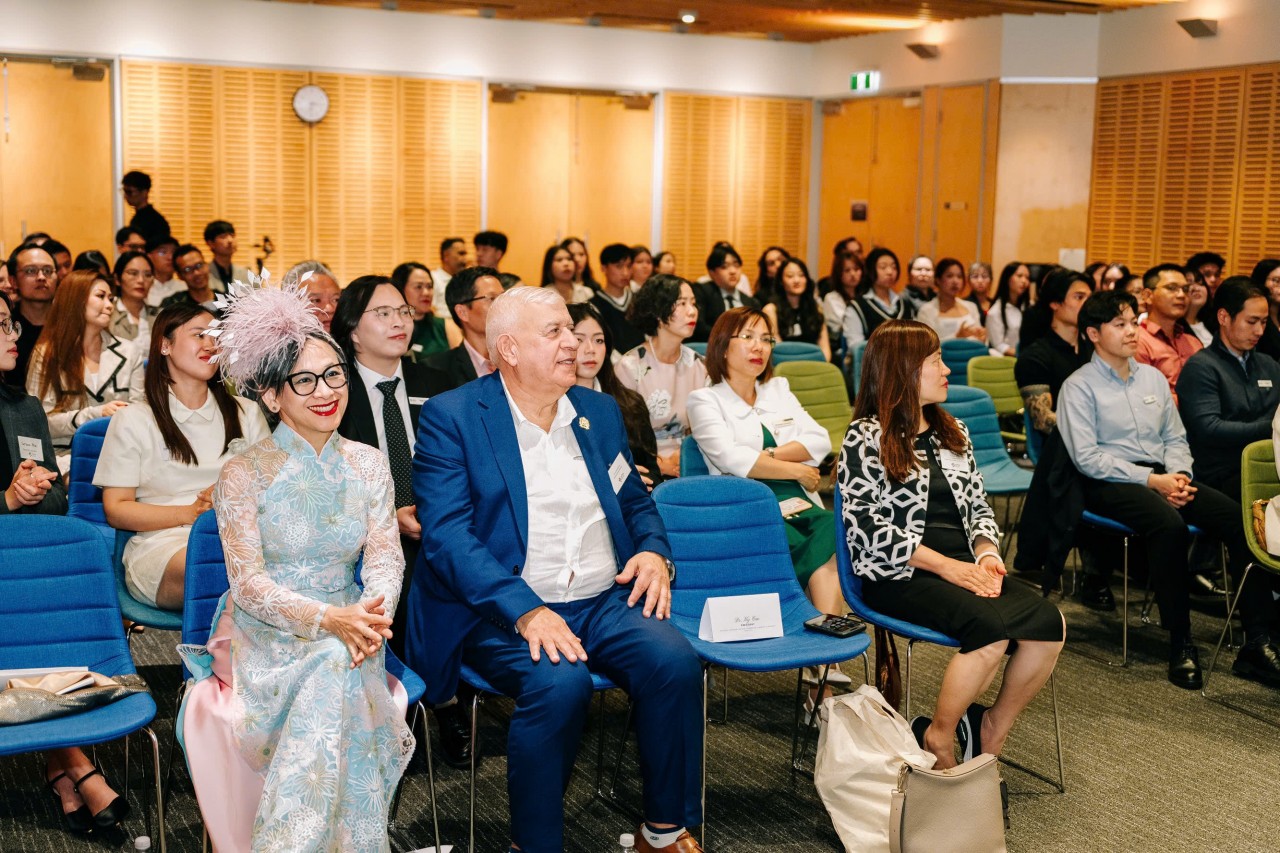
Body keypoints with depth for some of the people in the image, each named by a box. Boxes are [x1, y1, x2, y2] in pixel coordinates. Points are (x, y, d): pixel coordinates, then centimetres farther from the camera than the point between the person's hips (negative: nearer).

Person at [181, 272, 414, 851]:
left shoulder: (368, 466, 6)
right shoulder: (244, 476, -5)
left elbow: (385, 556, 0)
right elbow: (248, 582, -12)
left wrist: (372, 613, -24)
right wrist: (326, 619, -28)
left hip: (345, 636, 3)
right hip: (266, 642, -3)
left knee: (341, 674, -31)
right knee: (333, 666, -33)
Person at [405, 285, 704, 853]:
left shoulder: (599, 411, 15)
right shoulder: (451, 416, -2)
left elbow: (634, 500, 24)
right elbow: (447, 534, -13)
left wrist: (654, 551, 0)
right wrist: (525, 611, -25)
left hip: (604, 600, 5)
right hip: (502, 610, -4)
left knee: (675, 663, -22)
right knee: (560, 683, -33)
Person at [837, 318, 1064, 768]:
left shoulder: (951, 431, 19)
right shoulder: (867, 438, -3)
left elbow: (978, 504, 19)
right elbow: (868, 528, -12)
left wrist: (986, 552, -3)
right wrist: (946, 565, -16)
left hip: (963, 566, 7)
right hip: (900, 575, -7)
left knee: (1048, 623, -18)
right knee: (992, 627, -31)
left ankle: (992, 729, 0)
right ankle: (939, 740, -11)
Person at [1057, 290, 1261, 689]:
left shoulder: (1153, 378, 18)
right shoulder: (1079, 387, -1)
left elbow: (1175, 438, 19)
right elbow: (1087, 457, -10)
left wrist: (1178, 474, -4)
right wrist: (1151, 480, -16)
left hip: (1161, 474, 6)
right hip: (1109, 482, -6)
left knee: (1240, 517, -20)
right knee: (1170, 525, -36)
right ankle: (1180, 644, -28)